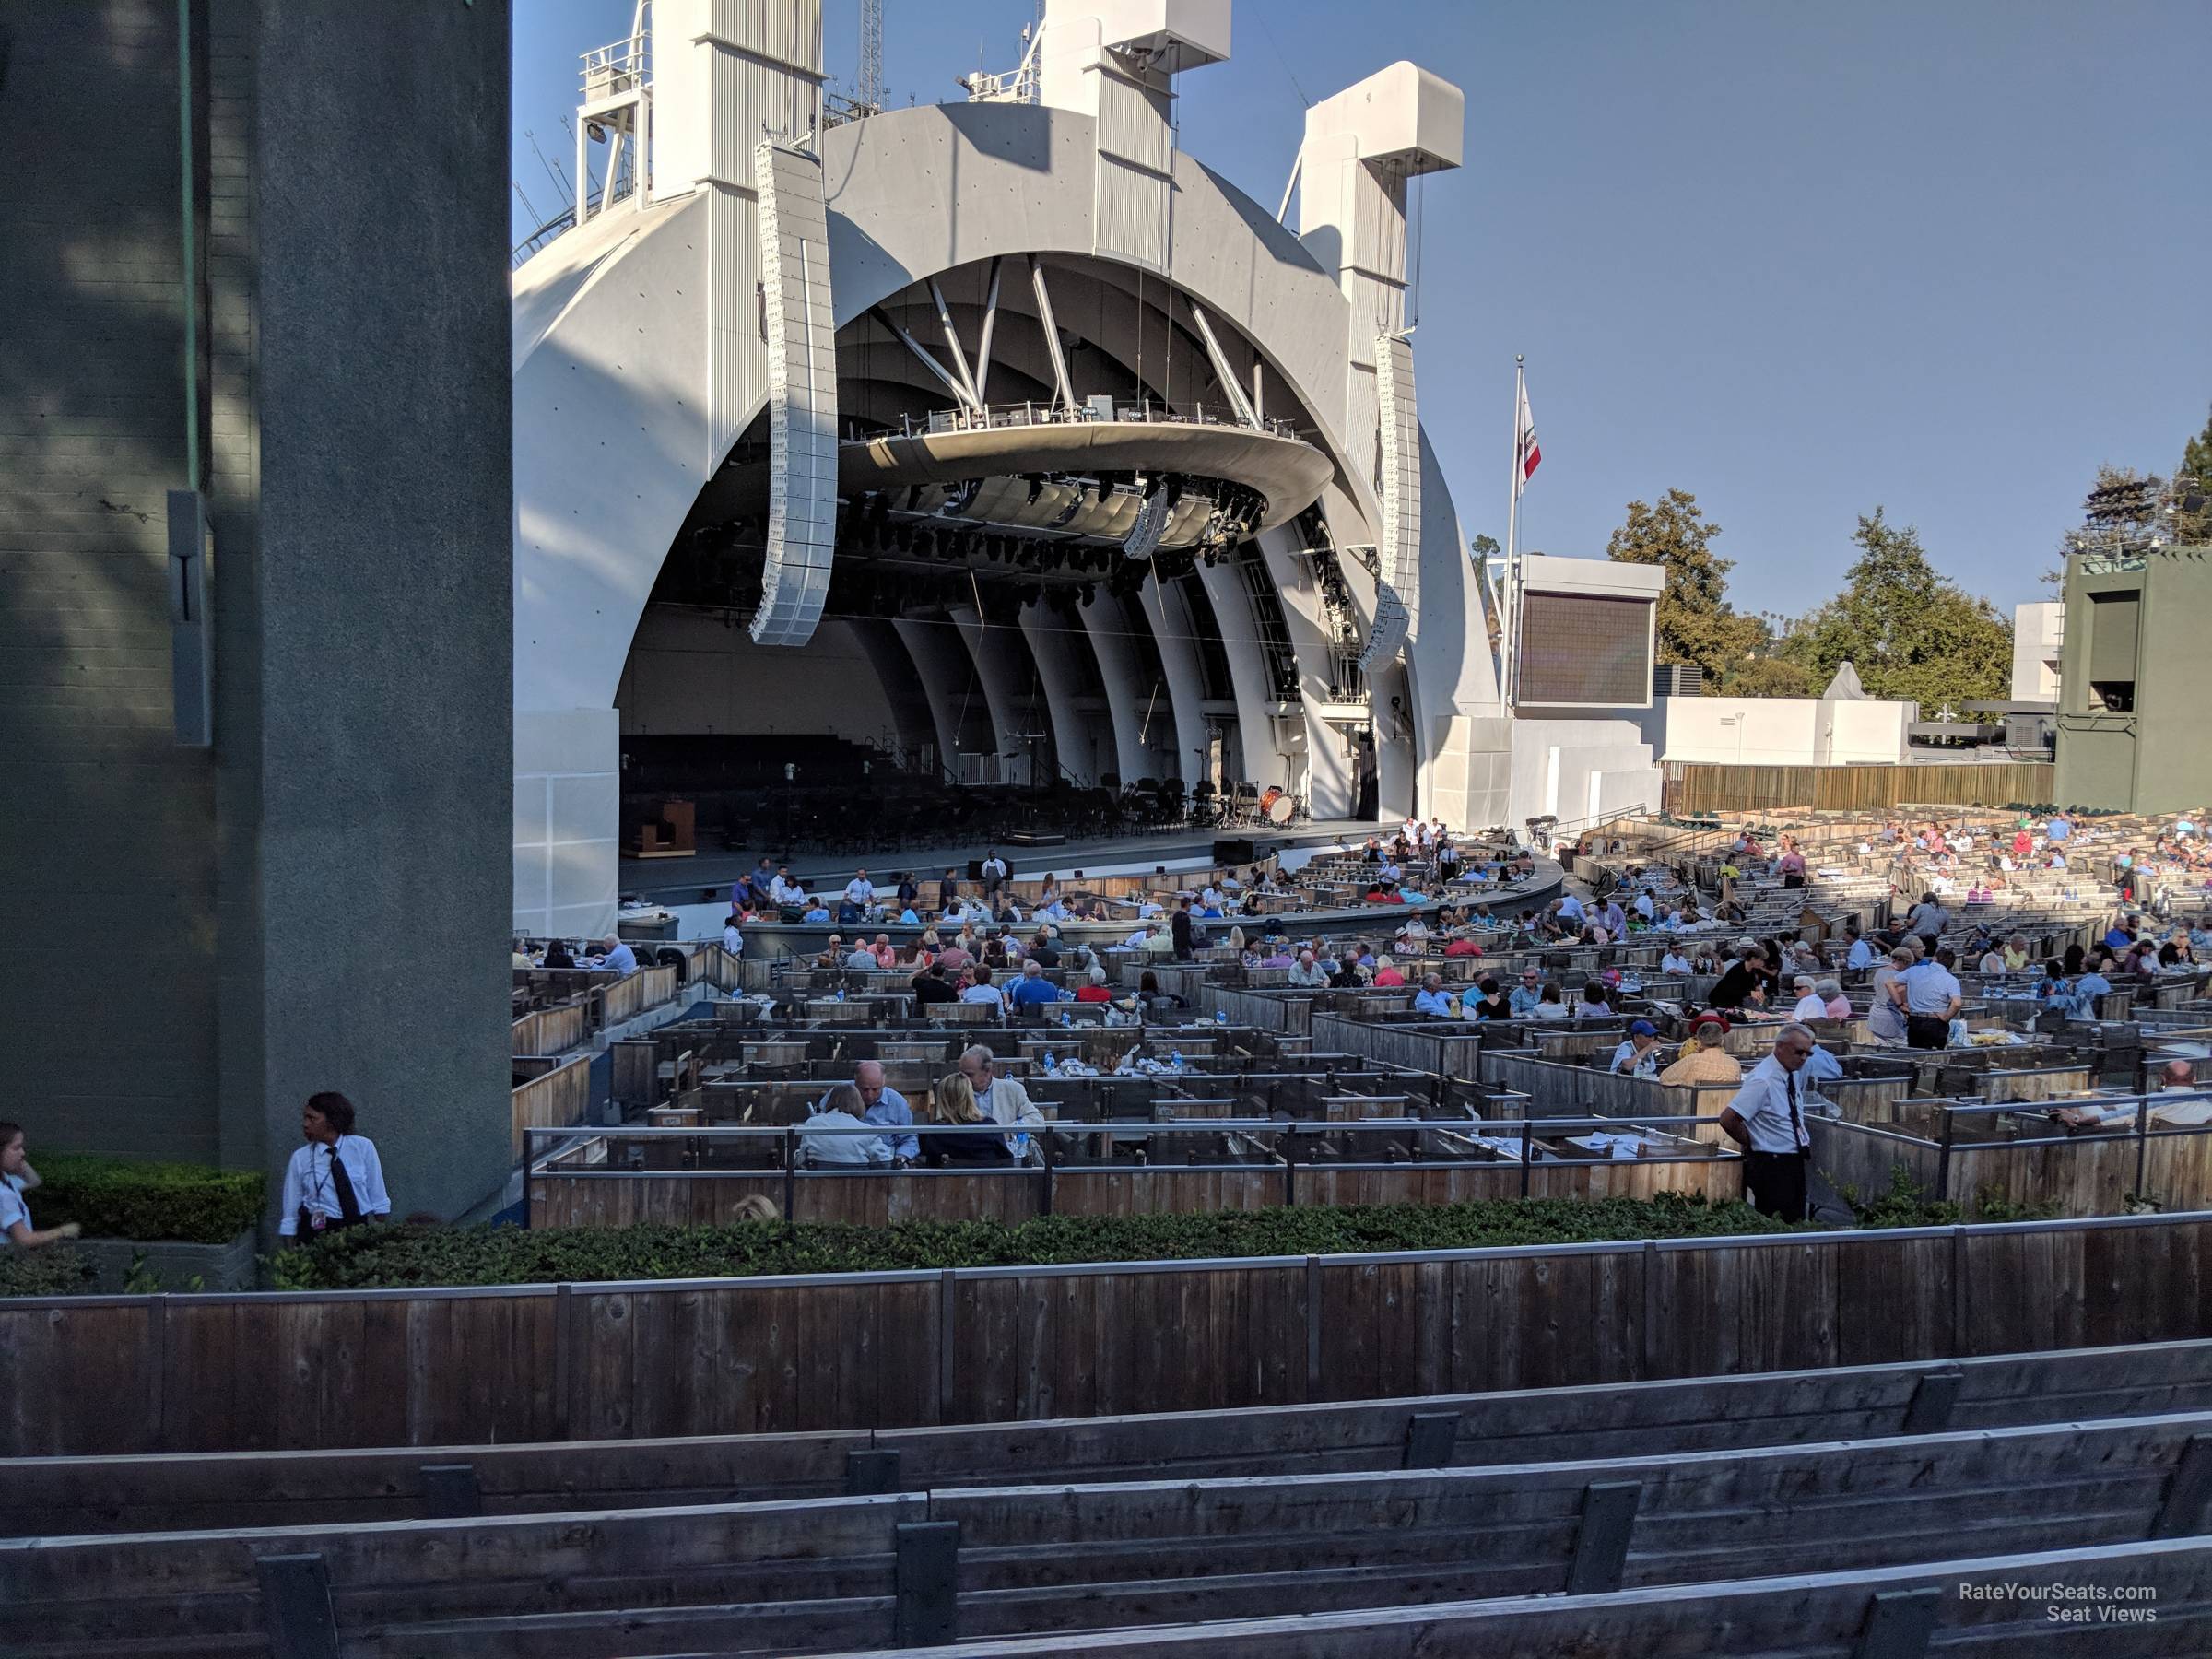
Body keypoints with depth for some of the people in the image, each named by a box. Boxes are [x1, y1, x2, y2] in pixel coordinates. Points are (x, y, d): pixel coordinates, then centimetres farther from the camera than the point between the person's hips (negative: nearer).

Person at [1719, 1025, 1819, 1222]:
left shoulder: (1792, 1073, 6)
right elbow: (1728, 1119, -25)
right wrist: (1753, 1145, -11)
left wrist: (1804, 1140, 12)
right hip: (1771, 1165, -9)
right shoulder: (1763, 1080, -21)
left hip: (1794, 1162, 9)